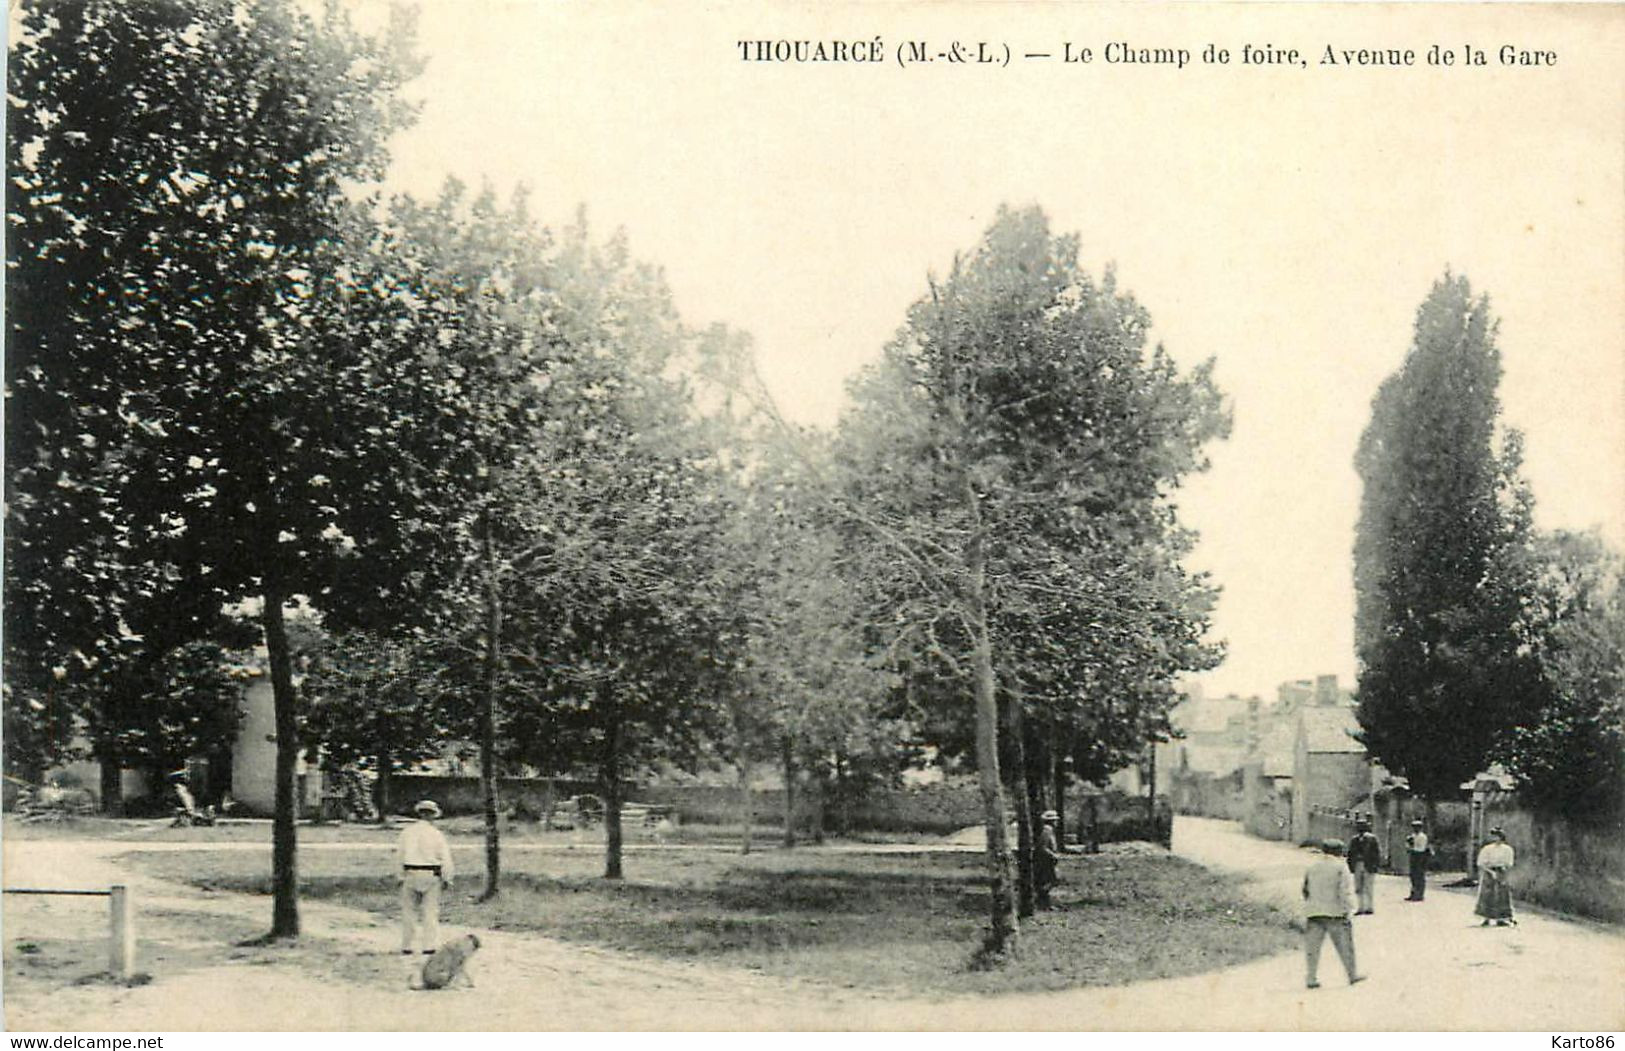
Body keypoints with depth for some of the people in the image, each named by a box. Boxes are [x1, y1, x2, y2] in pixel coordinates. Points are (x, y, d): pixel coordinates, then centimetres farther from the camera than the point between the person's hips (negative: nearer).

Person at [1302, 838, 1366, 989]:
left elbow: (1305, 890, 17)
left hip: (1314, 913, 3)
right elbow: (1345, 892, -13)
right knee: (1344, 945, 10)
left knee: (1313, 946, 3)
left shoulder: (1312, 868, 11)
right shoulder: (1341, 868, -4)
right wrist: (1348, 911, -13)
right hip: (1335, 914, -3)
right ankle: (1352, 975, 19)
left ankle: (1311, 978, -2)